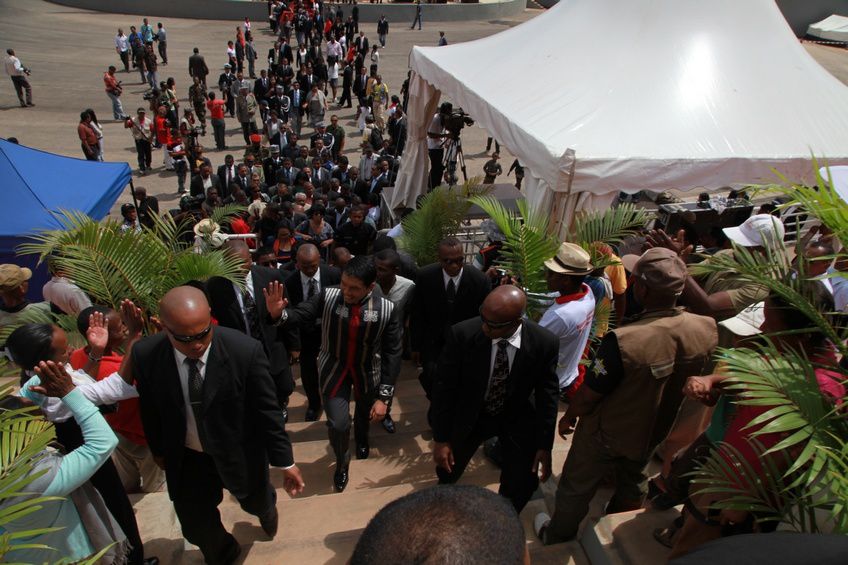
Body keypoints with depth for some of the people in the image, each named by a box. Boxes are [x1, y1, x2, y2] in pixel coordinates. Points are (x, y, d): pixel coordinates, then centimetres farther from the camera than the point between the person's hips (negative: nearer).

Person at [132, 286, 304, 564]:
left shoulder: (246, 351, -31)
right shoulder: (145, 355, -21)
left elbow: (267, 410, -19)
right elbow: (150, 410, -2)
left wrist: (285, 461, -13)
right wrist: (158, 449, 11)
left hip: (239, 454, -1)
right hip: (186, 459, 2)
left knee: (257, 502, 27)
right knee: (195, 526, 19)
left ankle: (267, 511, 67)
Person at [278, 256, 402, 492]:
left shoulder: (386, 310, -25)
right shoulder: (328, 297, -21)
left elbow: (392, 354, -20)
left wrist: (383, 397, -20)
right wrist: (279, 314, -45)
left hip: (367, 371, 1)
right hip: (334, 369, 0)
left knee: (365, 412, 26)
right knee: (338, 423, -4)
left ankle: (361, 438, 66)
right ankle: (341, 463, 32)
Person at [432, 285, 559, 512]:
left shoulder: (544, 343, -25)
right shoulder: (462, 334, -29)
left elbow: (547, 395, -11)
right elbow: (444, 387, -17)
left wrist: (545, 445, -6)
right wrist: (440, 438, -13)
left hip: (518, 418, 0)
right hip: (471, 414, 0)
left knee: (522, 485, 3)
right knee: (447, 471, 15)